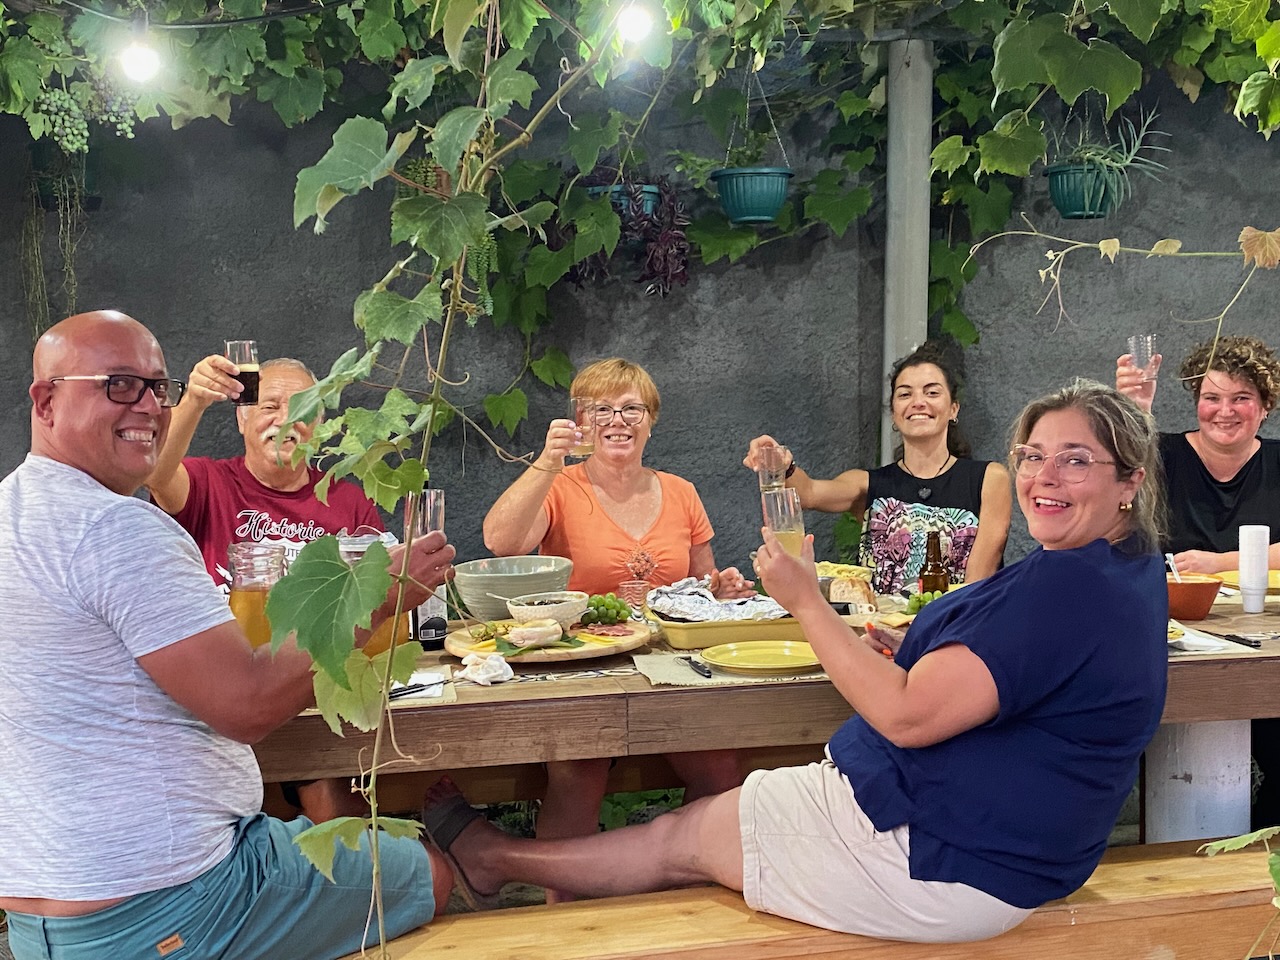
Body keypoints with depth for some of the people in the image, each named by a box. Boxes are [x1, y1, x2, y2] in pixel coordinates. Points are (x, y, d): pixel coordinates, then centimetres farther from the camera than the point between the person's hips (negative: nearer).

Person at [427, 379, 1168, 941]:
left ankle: (492, 857, 26)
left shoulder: (1066, 584, -26)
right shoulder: (1131, 569, 8)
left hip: (938, 862, -10)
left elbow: (907, 715, -28)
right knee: (715, 790, 18)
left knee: (681, 840, 5)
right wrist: (913, 656, 7)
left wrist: (806, 602, -19)